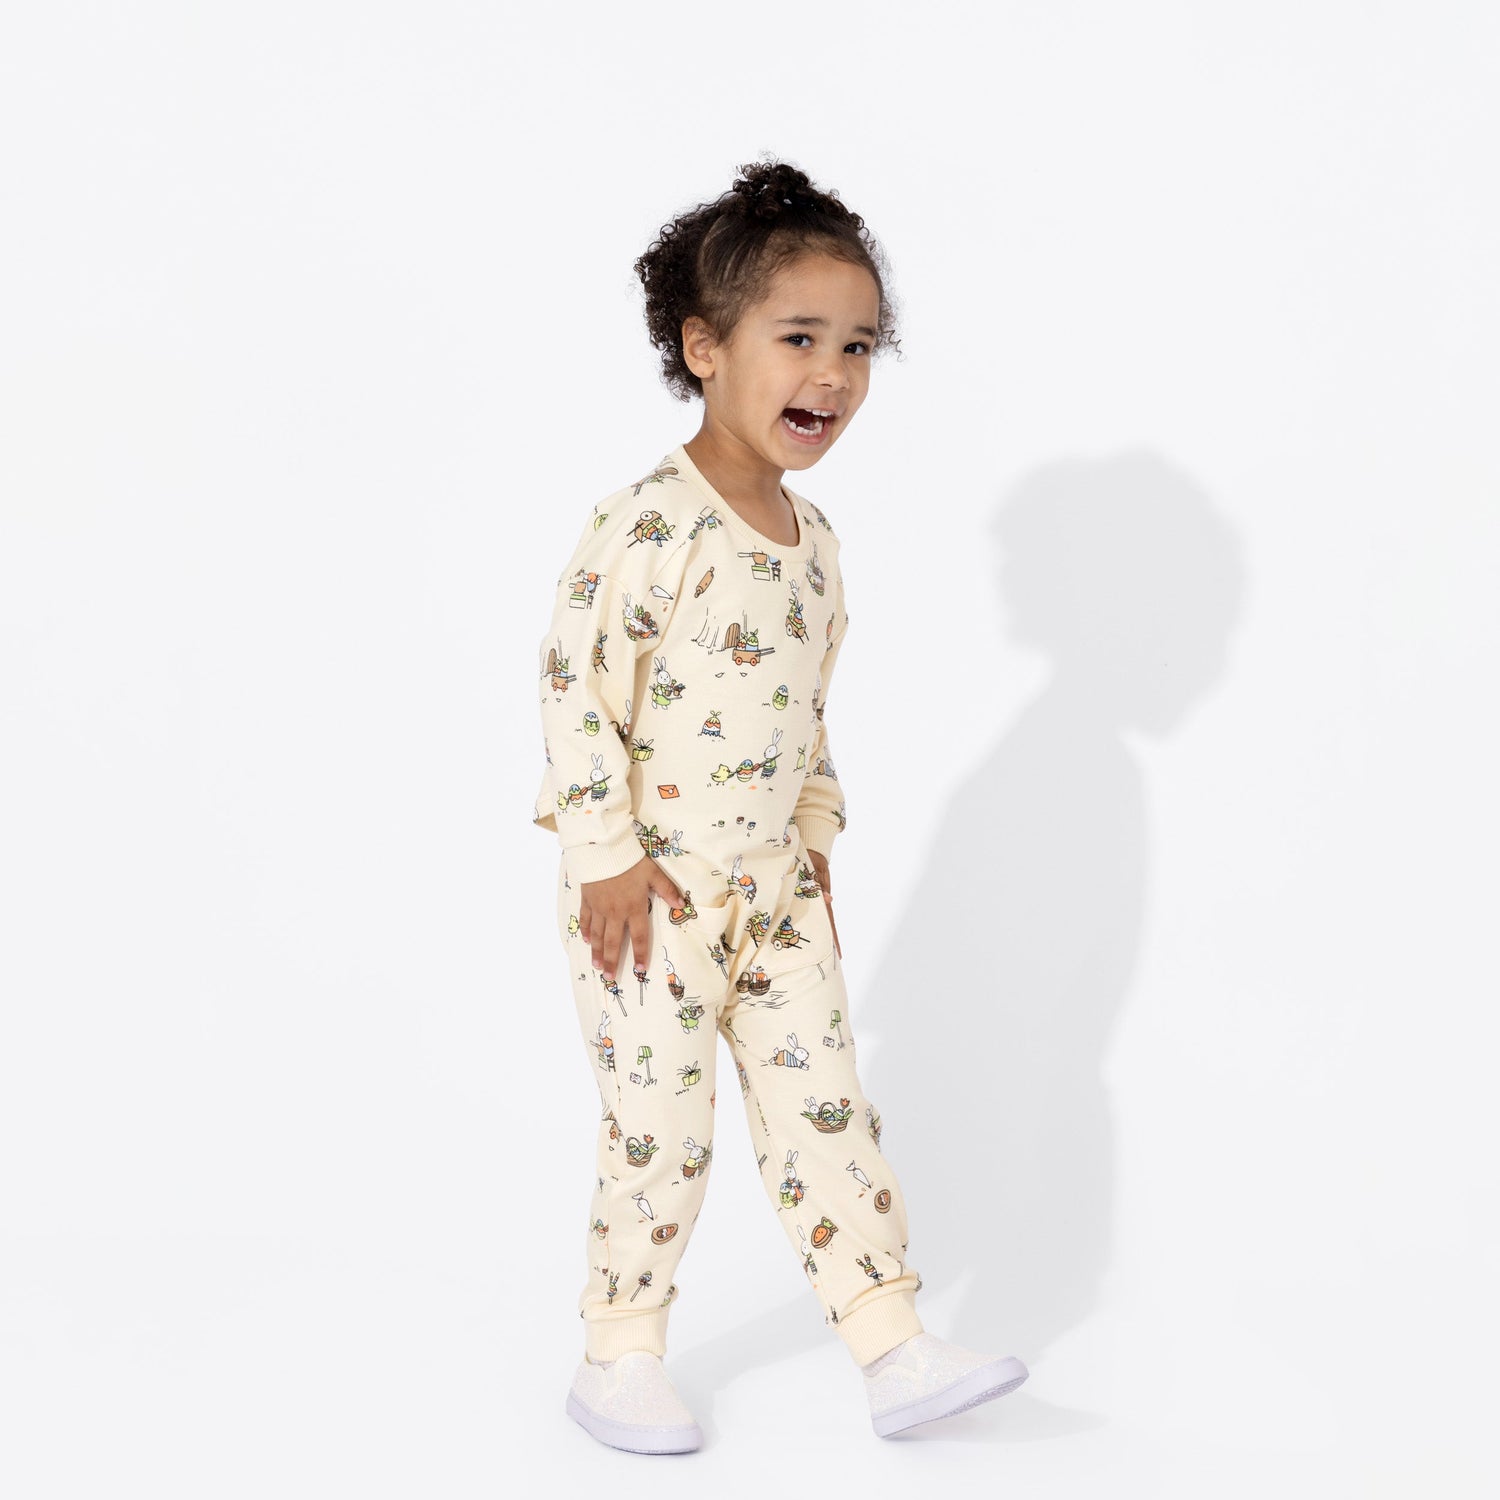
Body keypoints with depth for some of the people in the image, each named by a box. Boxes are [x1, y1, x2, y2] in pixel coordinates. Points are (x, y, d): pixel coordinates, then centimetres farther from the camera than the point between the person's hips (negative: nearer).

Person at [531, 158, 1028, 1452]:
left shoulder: (813, 538, 7)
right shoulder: (647, 523, -18)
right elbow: (573, 680, -18)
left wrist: (815, 834, 14)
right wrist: (609, 855, -18)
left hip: (773, 884, 7)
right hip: (652, 889, -7)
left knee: (826, 1110, 7)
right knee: (661, 1130, 1)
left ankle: (895, 1353, 12)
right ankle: (618, 1362, 18)